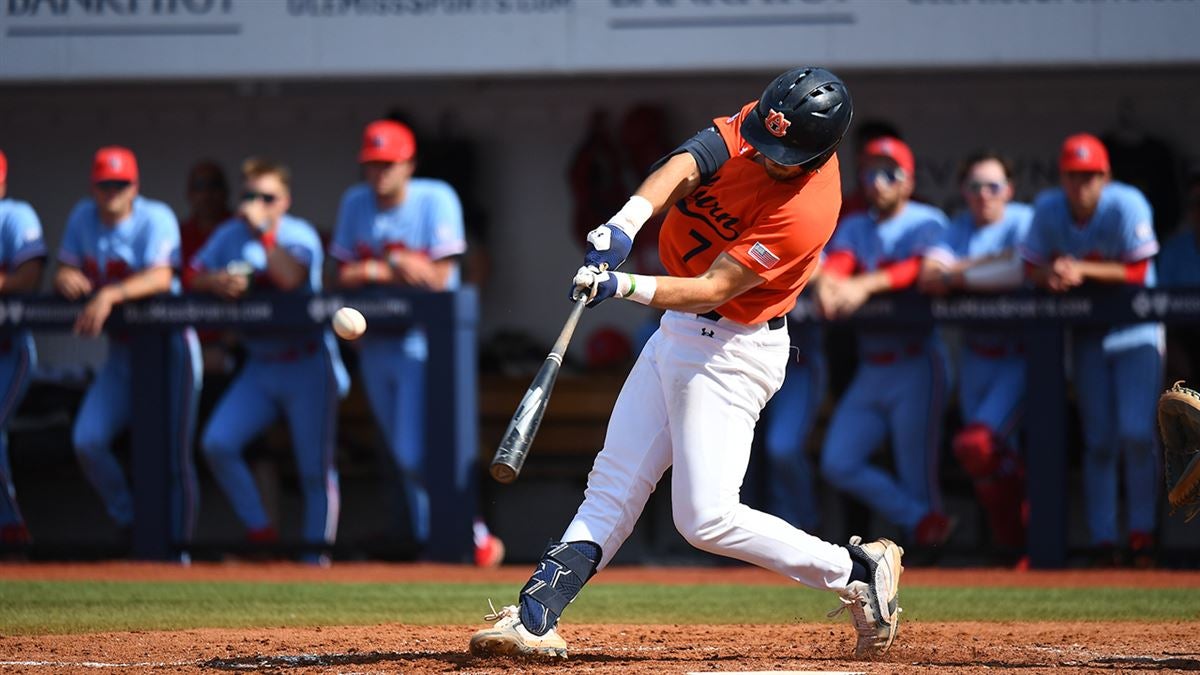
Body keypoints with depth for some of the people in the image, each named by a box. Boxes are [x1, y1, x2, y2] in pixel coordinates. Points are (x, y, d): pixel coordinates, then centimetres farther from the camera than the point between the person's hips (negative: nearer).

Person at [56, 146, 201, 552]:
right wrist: (65, 278, -18)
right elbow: (66, 273, 8)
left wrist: (110, 295, -42)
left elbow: (161, 278, -28)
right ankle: (129, 526, 10)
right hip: (121, 351, 6)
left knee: (171, 453, -7)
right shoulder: (83, 218, 4)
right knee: (87, 441, -7)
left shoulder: (155, 219, -13)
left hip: (169, 345, -6)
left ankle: (179, 544, 5)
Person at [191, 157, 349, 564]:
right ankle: (258, 530, 1)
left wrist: (263, 230, -25)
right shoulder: (230, 235, 7)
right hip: (259, 365, 5)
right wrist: (217, 282, -16)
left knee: (314, 466, -5)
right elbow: (194, 278, 4)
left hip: (307, 366, -5)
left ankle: (317, 545, 4)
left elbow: (291, 278, -28)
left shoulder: (300, 235, -9)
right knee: (217, 443, -9)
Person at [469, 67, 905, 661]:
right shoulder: (756, 124, -8)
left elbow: (712, 289, -29)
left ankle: (857, 569, 2)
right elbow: (688, 163, -22)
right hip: (676, 335, 8)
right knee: (612, 486, 5)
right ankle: (533, 619, 5)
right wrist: (627, 221, -39)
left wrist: (624, 287, -40)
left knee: (706, 518, -11)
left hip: (730, 350, -8)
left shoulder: (806, 212, -28)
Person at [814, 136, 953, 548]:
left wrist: (867, 284, -37)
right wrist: (826, 282, -30)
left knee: (917, 475, -8)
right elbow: (838, 260, -5)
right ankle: (922, 520, -4)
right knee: (838, 463, -6)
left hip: (914, 364, -6)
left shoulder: (927, 222, -1)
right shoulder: (854, 227, 15)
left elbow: (922, 268, -21)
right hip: (869, 368, 6)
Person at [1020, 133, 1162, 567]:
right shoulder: (1049, 208, -8)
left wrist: (1082, 269, -27)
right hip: (1086, 332, 3)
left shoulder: (1126, 206, -19)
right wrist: (1052, 275, -24)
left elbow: (1138, 273, -19)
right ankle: (1103, 541, 9)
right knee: (1099, 441, 3)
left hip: (1135, 330, -3)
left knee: (1136, 433, -14)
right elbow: (1033, 267, -1)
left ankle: (1143, 532, 0)